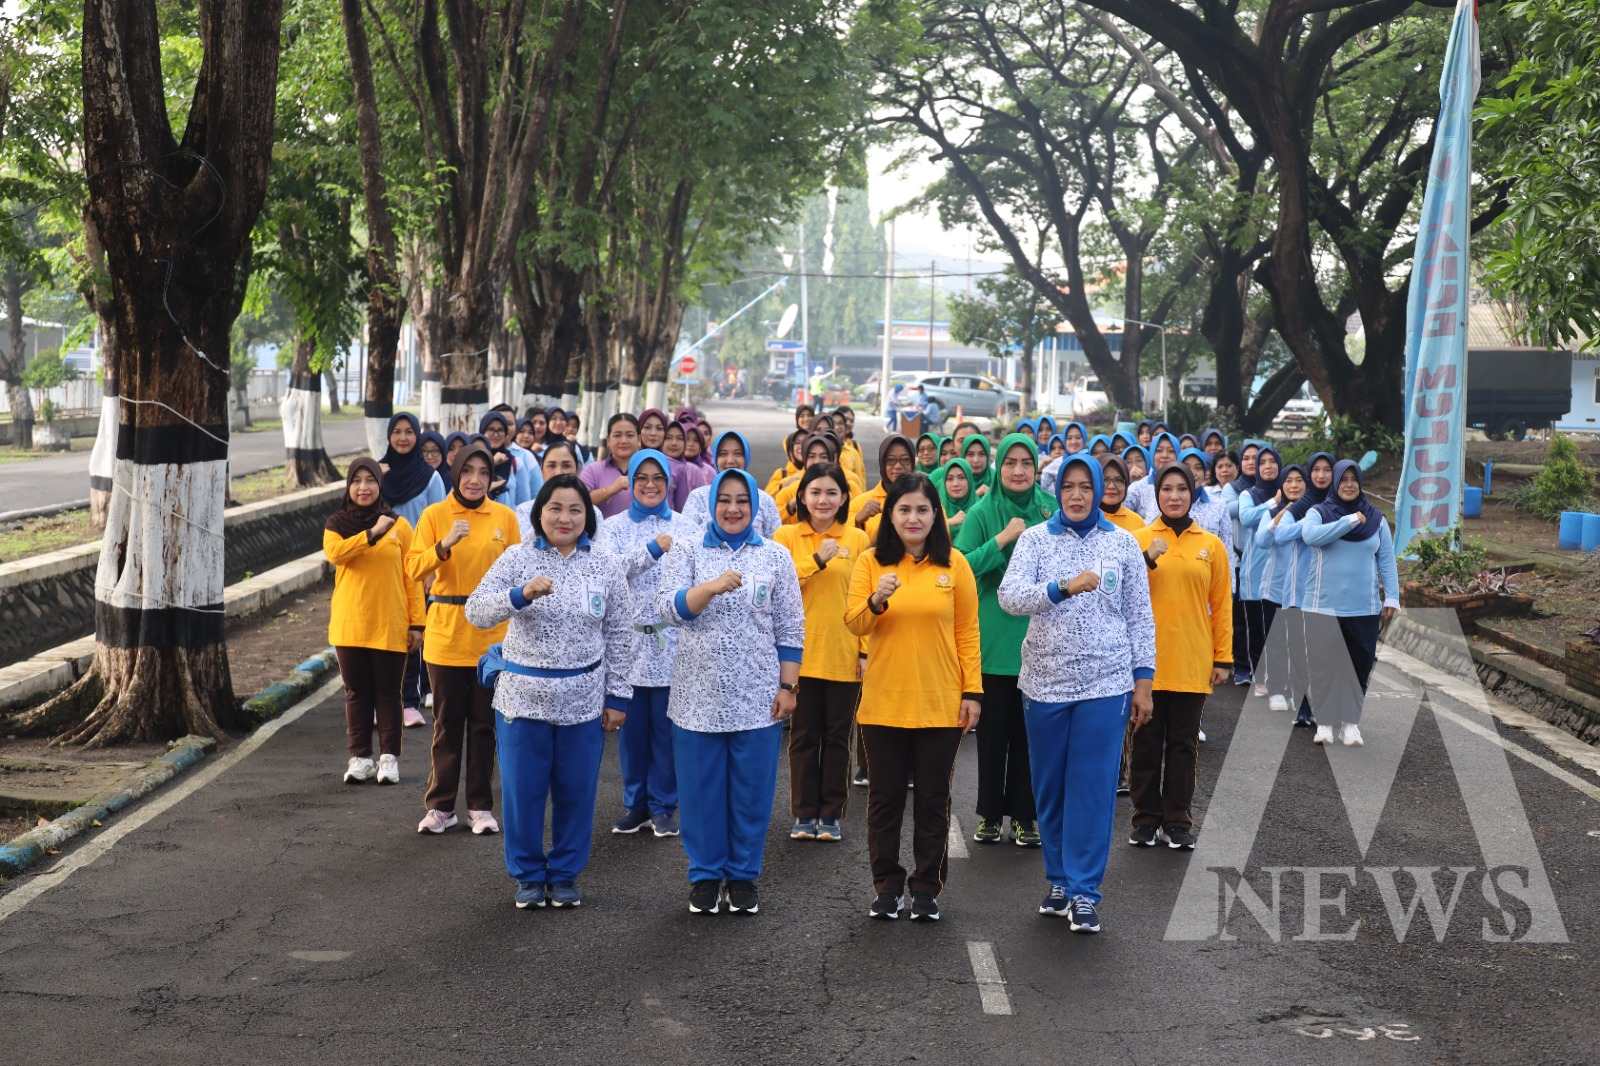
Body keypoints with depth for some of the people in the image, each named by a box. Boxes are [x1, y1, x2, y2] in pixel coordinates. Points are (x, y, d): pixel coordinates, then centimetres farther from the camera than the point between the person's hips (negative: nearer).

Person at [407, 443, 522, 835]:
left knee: (484, 724, 8)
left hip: (492, 634, 1)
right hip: (446, 632, -1)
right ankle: (440, 805, 17)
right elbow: (413, 568, -10)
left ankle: (480, 806, 18)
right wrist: (445, 545, -26)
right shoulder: (434, 515, -2)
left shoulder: (505, 517, 2)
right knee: (448, 723, 6)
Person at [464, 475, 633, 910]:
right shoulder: (518, 559, -3)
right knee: (522, 790, 6)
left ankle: (565, 874, 25)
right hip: (522, 695, -1)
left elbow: (619, 636, 6)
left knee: (576, 791, 9)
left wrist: (617, 696, 3)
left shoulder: (606, 566, 2)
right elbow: (476, 611, -14)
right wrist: (521, 594, -32)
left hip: (583, 700, 1)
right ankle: (528, 874, 23)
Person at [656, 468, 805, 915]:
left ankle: (744, 875, 19)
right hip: (699, 695, 0)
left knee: (752, 790, 5)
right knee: (702, 789, 5)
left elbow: (790, 628, 5)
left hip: (757, 697, 0)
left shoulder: (775, 557, 5)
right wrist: (712, 586, -27)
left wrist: (788, 686, -1)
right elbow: (668, 607, -11)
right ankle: (705, 874, 19)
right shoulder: (686, 553, 4)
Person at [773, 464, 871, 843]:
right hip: (801, 654, 0)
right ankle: (804, 814, 16)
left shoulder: (857, 539, 3)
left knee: (837, 737, 7)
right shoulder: (786, 536, 2)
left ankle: (831, 815, 17)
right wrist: (817, 560, -17)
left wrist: (867, 651, -1)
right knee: (804, 736, 6)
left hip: (844, 656, 0)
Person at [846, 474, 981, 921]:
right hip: (883, 702, 1)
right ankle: (887, 886, 21)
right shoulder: (871, 562, 1)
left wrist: (972, 691, -3)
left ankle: (927, 888, 19)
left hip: (941, 704, 0)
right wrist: (876, 601, -25)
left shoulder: (954, 564, 0)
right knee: (885, 797, 9)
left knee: (933, 799, 8)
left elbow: (968, 632, 1)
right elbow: (853, 623, -5)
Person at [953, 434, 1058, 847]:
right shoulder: (983, 512, -4)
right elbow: (960, 566, -13)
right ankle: (990, 813, 20)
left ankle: (1024, 815, 19)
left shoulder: (1051, 509, 2)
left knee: (1030, 731, 8)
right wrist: (1002, 539, -20)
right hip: (993, 639, -1)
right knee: (992, 729, 7)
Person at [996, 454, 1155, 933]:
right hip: (1044, 681, 1)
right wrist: (1064, 588, -28)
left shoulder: (1123, 543, 4)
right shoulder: (1035, 539, 2)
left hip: (1105, 683, -1)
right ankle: (1059, 880, 24)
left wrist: (1143, 680, 2)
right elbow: (1009, 596, -13)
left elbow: (1140, 615, 6)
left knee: (1093, 788, -2)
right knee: (1050, 787, 9)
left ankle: (1084, 891, 4)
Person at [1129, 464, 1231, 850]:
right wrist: (1147, 559, -17)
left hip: (1191, 664, 1)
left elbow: (1221, 605, 6)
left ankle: (1178, 821, 13)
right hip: (1147, 660, -1)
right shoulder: (1138, 539, 2)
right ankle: (1146, 818, 15)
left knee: (1183, 744, 6)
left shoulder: (1211, 544, 5)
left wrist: (1224, 658, 3)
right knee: (1147, 742, 6)